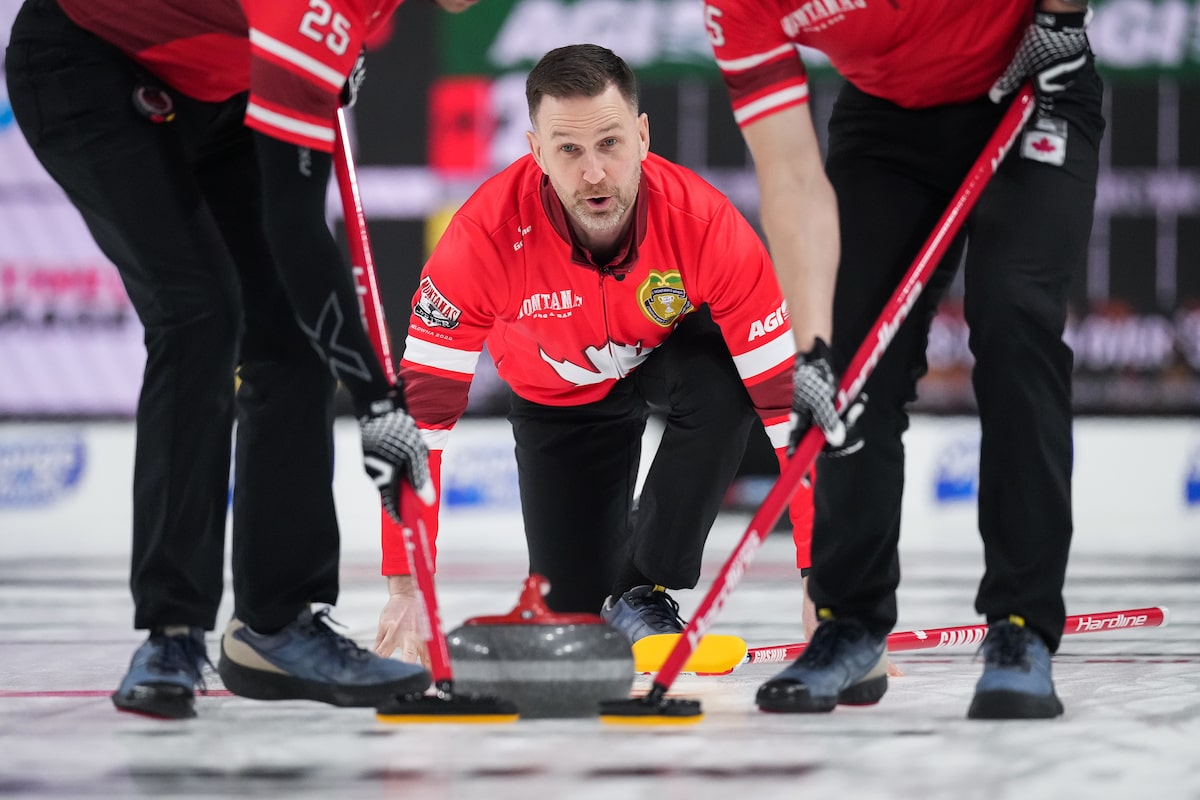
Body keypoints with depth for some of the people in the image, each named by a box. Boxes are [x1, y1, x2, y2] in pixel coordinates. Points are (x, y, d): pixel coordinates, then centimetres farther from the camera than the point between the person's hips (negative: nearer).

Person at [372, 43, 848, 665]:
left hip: (675, 350, -1)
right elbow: (421, 409, -31)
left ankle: (643, 591, -17)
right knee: (572, 608, -3)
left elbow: (790, 396, -34)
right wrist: (405, 590, -33)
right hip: (557, 395, 1)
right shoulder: (487, 234, -36)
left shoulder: (704, 223, -37)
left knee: (721, 390, -36)